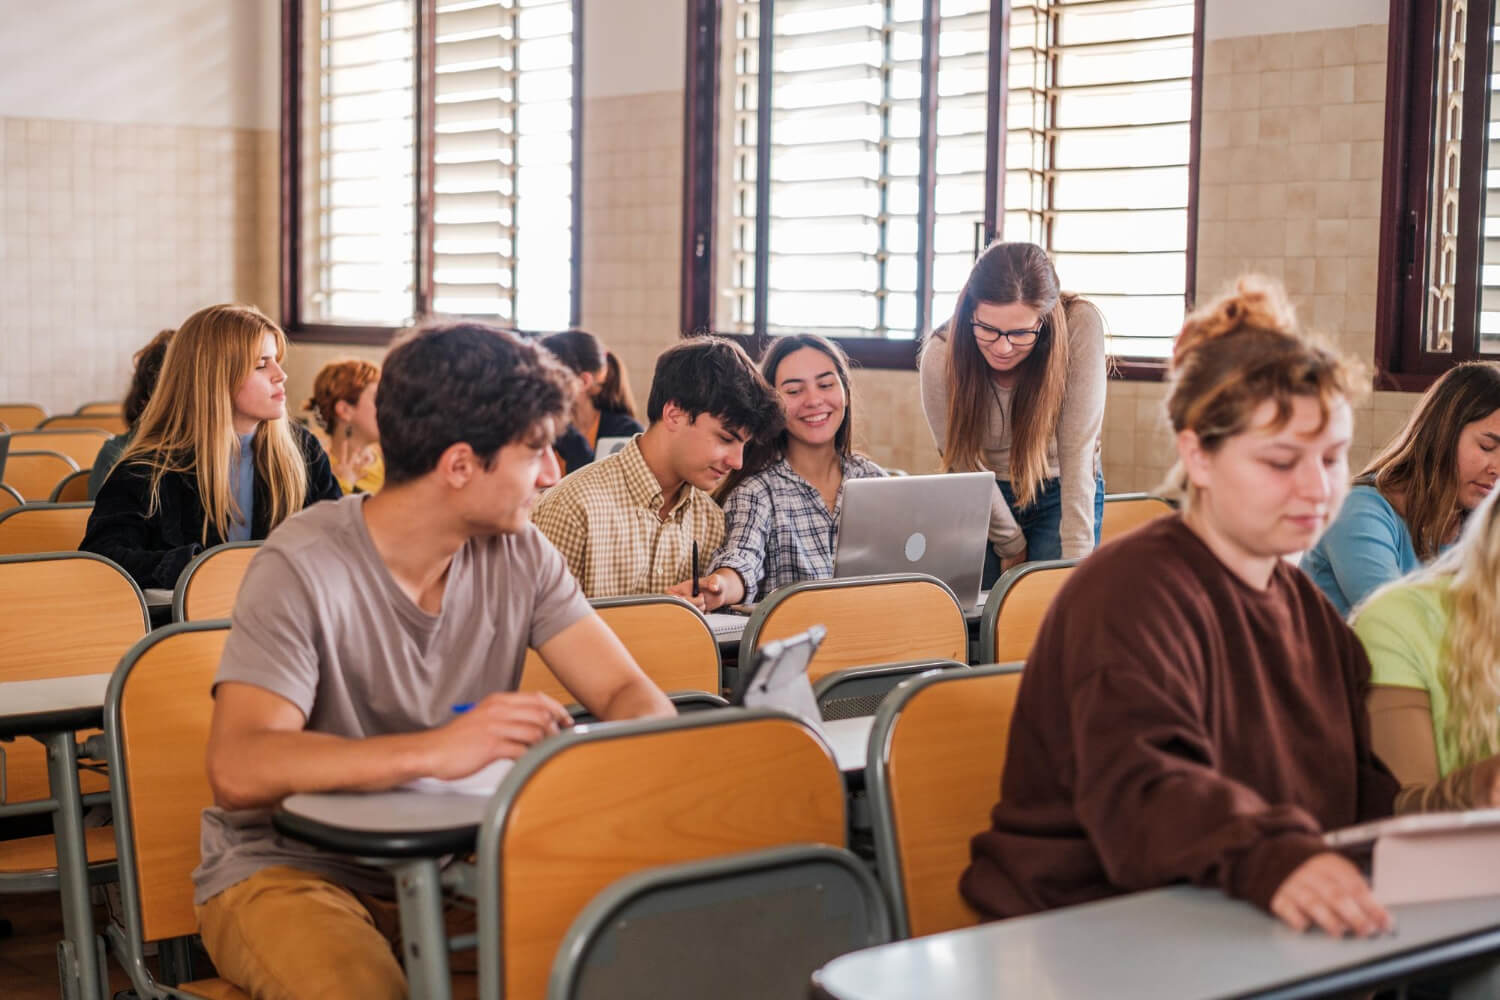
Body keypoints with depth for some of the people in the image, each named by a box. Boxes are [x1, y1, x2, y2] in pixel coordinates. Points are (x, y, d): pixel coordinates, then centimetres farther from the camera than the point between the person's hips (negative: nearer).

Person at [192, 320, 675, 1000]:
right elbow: (237, 770, -29)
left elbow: (630, 694, -1)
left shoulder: (520, 558, -1)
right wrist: (434, 751, -42)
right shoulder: (304, 568, -19)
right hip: (292, 870, -4)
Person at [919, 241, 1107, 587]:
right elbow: (965, 468, -13)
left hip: (1060, 495, 0)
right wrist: (1010, 545, -6)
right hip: (980, 504, 1)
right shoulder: (940, 356, -24)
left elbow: (1078, 450, -26)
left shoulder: (1080, 325, -26)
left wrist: (1076, 558, -30)